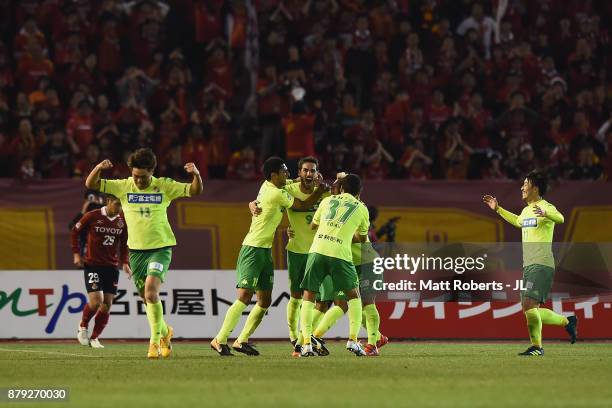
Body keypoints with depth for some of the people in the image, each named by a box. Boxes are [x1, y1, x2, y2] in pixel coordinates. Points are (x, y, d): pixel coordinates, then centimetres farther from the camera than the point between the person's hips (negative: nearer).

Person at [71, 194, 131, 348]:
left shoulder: (122, 220, 2)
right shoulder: (92, 216, -10)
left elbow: (124, 243, 16)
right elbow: (75, 232, 4)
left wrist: (124, 262, 4)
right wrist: (76, 253, -3)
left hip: (112, 266, 4)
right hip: (92, 265, -4)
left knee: (107, 305, 1)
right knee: (95, 301, -17)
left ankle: (94, 338, 16)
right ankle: (83, 326, 12)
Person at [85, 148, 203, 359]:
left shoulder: (164, 186, -4)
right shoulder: (123, 187, 0)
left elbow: (195, 190, -7)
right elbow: (90, 184, -5)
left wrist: (196, 174, -28)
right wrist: (98, 168, -25)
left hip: (161, 248, -3)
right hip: (136, 249, 3)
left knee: (151, 291, -23)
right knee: (147, 298, 8)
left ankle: (155, 340, -11)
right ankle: (164, 332, 35)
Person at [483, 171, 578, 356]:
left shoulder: (545, 207, -10)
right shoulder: (527, 210, 18)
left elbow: (559, 218, -31)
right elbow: (518, 222, 42)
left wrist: (545, 214, -50)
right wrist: (498, 209, 42)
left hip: (542, 264, -9)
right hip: (528, 265, 9)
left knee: (529, 305, -16)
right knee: (529, 309, 7)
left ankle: (536, 346, -7)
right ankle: (568, 322, 22)